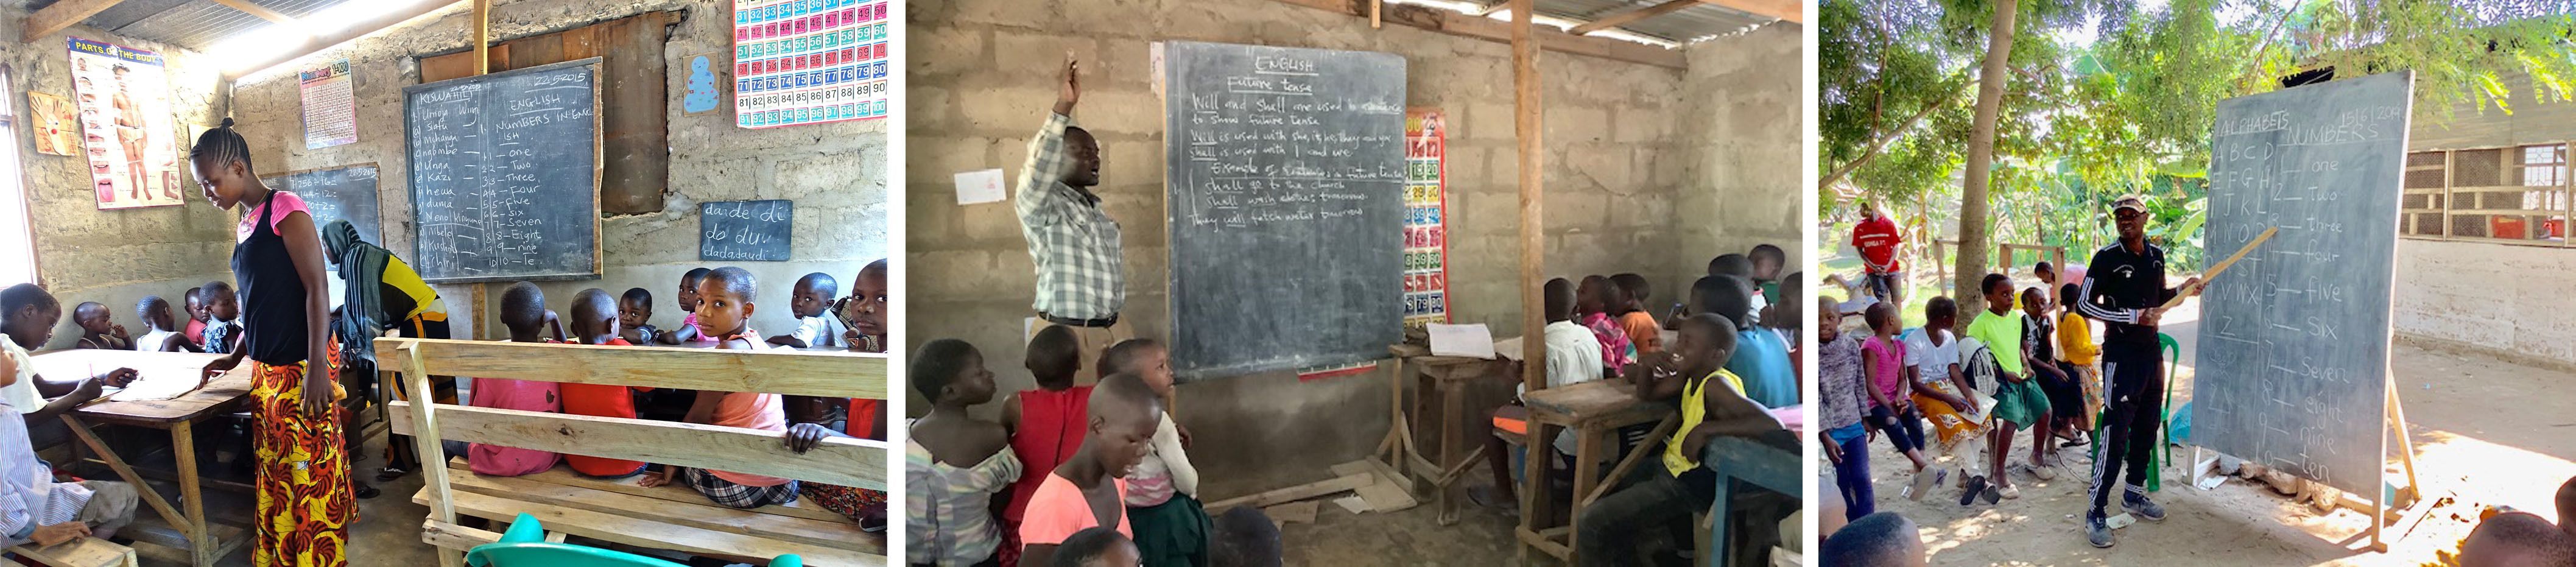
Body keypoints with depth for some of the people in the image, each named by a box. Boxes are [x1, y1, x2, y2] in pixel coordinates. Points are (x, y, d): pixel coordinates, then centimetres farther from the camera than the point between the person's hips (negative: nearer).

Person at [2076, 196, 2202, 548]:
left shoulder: (2156, 255, 9)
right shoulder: (2107, 258, -11)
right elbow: (2084, 305, -14)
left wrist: (2182, 290, 4)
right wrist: (2133, 316, -20)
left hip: (2151, 351, 7)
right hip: (2121, 354, -7)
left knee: (2147, 427, 15)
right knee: (2116, 433, -11)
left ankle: (2134, 494, 32)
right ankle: (2096, 513, -7)